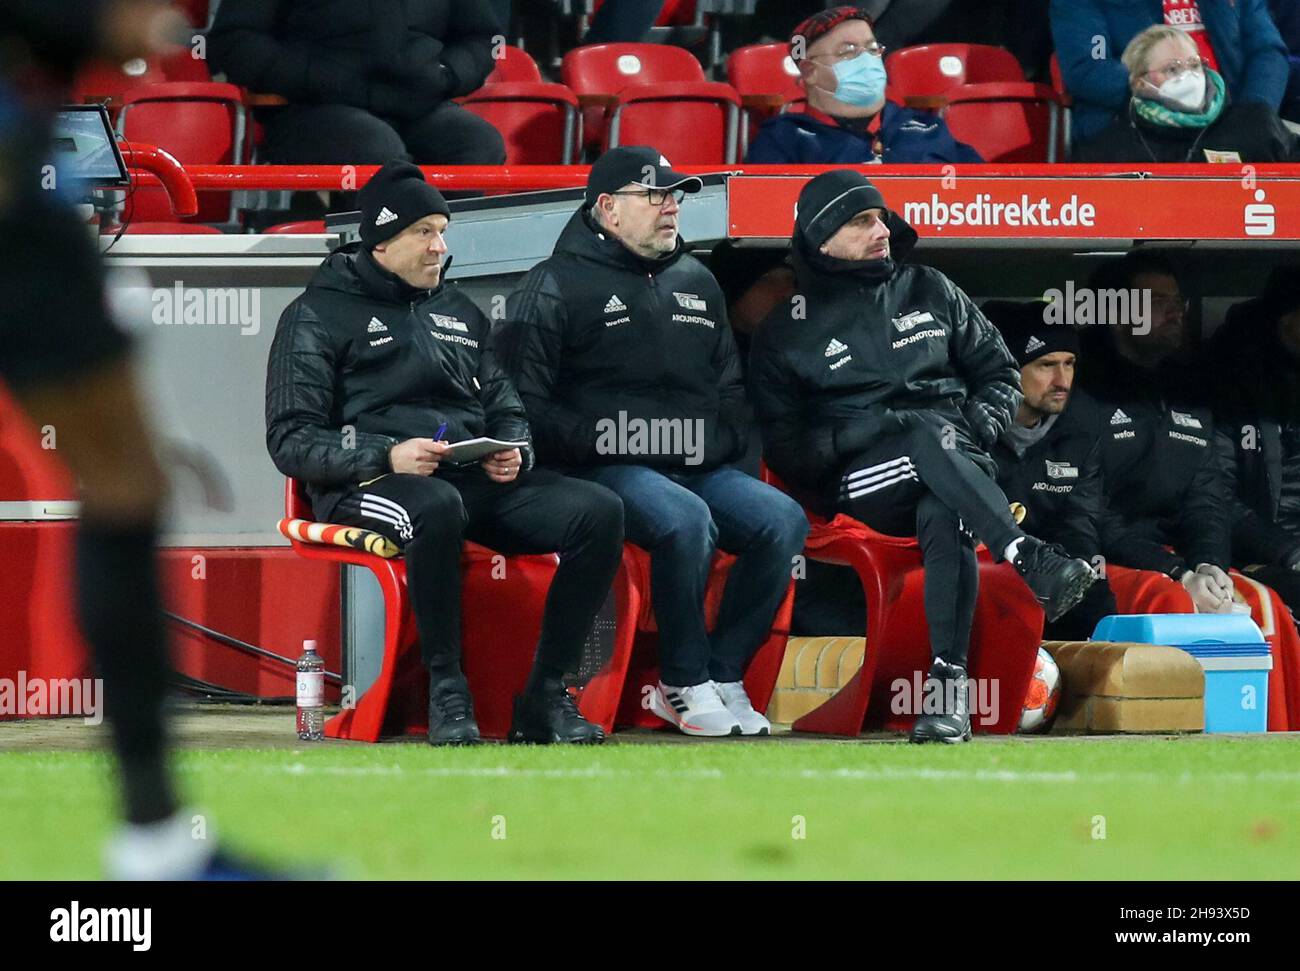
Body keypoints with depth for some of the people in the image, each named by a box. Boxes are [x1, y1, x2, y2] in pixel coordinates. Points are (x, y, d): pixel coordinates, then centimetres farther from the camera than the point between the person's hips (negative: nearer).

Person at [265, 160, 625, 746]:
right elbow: (291, 441, -3)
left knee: (599, 511, -20)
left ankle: (545, 698, -17)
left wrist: (513, 452, 1)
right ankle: (446, 692, -30)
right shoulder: (319, 314, 5)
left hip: (474, 479, 6)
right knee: (437, 507, -43)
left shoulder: (460, 313, 25)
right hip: (366, 484, -6)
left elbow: (504, 407, 27)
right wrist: (387, 456, -18)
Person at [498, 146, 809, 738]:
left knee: (783, 521, -20)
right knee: (685, 519, -36)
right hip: (604, 469, -6)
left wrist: (721, 440, 10)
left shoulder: (696, 283, 23)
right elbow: (524, 396, -5)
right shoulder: (556, 286, 2)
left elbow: (731, 388, 30)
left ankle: (722, 676, -12)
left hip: (696, 466, 6)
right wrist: (597, 440, -14)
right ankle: (685, 684, -21)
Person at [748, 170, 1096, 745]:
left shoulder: (930, 293, 19)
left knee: (944, 512, -37)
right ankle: (1033, 563, -52)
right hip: (860, 481, -2)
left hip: (955, 461, 2)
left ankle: (950, 690, -46)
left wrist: (980, 422, -1)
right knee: (928, 435, -37)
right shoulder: (787, 333, 11)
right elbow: (784, 448, 5)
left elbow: (1000, 375, 22)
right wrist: (852, 436, -13)